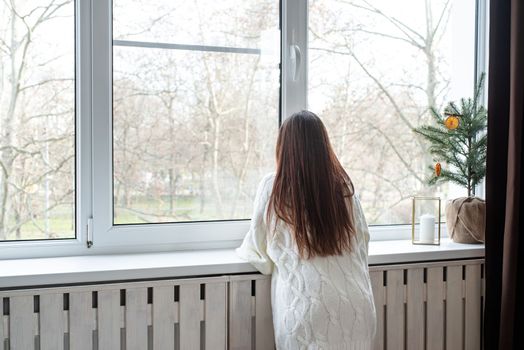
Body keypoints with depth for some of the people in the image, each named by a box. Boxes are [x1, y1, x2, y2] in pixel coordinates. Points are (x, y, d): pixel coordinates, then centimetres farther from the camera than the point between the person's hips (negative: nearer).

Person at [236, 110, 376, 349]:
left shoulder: (272, 187, -7)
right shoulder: (343, 185, 2)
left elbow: (258, 251, 2)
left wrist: (244, 250, 24)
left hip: (306, 302, -3)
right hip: (354, 303, 3)